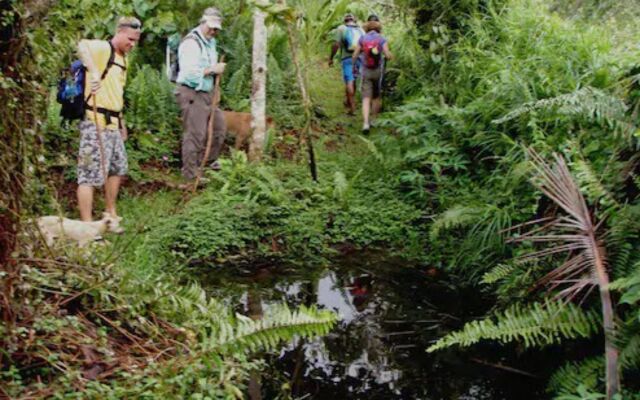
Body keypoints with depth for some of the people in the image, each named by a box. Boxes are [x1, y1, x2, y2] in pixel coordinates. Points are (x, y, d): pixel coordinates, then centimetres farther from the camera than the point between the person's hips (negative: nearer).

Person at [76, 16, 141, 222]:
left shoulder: (122, 58, 17)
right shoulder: (103, 48, -11)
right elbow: (82, 45, -35)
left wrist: (122, 122, 24)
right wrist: (94, 72, -46)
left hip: (113, 123, 10)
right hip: (96, 122, -10)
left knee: (117, 168, 20)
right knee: (90, 174, -6)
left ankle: (111, 214, 35)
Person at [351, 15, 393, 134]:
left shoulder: (362, 39, -4)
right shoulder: (382, 39, -7)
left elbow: (354, 56, -2)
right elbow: (388, 55, -13)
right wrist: (391, 56, 9)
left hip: (366, 71, 0)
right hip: (378, 71, 0)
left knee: (366, 98, -3)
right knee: (377, 96, 20)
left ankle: (366, 123, -21)